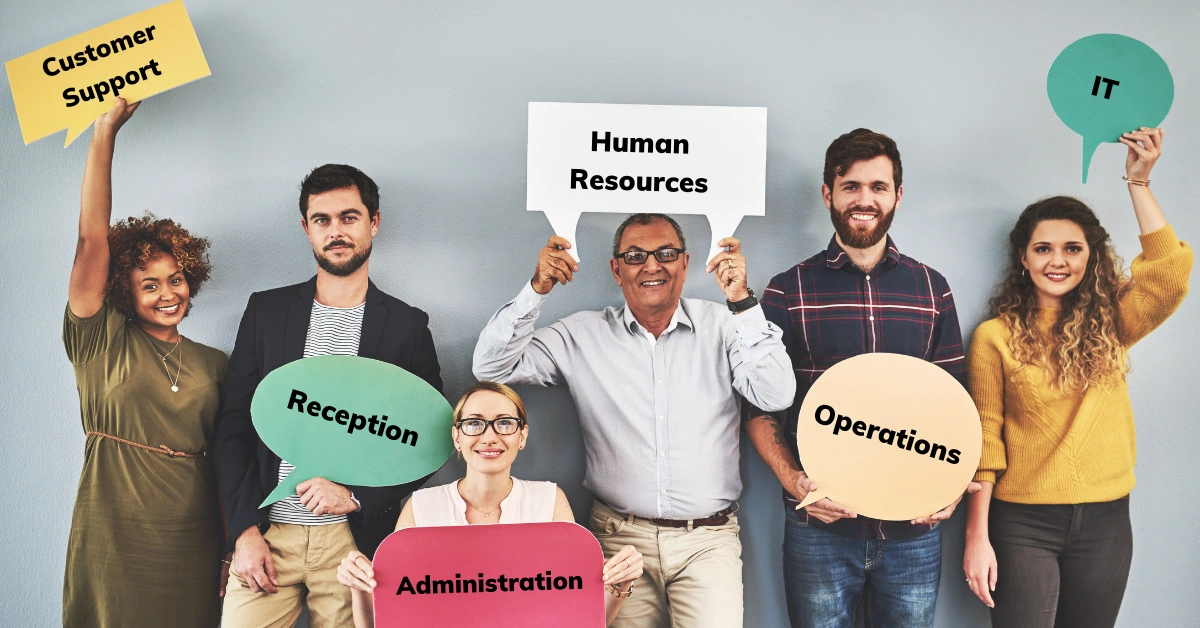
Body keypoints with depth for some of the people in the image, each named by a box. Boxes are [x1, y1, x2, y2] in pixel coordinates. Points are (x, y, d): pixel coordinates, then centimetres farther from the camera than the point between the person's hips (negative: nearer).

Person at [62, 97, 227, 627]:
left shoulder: (213, 364, 10)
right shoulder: (101, 341, 2)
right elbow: (92, 239, -7)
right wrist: (105, 132, -10)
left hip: (191, 541, 2)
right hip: (111, 538, -2)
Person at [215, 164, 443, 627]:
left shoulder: (407, 325, 2)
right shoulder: (266, 310, 7)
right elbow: (234, 427, 6)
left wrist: (357, 496, -9)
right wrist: (245, 531, -1)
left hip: (354, 540, -1)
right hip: (266, 536, 1)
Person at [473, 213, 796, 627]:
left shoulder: (722, 327, 3)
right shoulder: (583, 336, 5)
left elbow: (776, 396, -10)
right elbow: (491, 368, 1)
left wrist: (741, 300, -16)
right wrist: (538, 289, -10)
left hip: (707, 541, 0)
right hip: (620, 537, 1)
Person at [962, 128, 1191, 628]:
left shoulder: (1111, 325, 3)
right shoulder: (995, 337, -6)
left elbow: (1169, 274, -15)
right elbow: (984, 442, -6)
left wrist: (1138, 183, -13)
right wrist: (977, 536, -8)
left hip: (1105, 521, 3)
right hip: (1023, 524, -3)